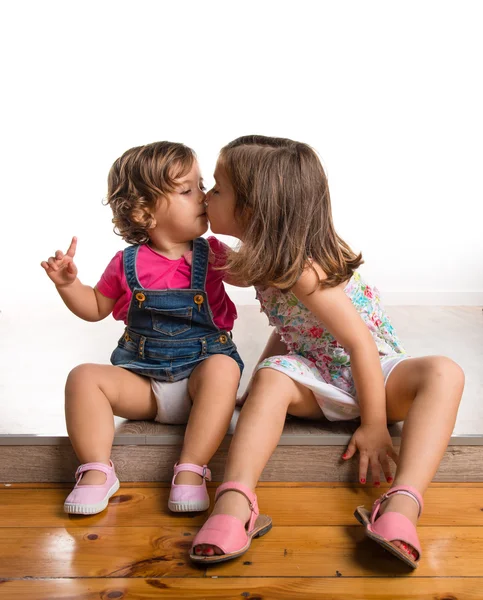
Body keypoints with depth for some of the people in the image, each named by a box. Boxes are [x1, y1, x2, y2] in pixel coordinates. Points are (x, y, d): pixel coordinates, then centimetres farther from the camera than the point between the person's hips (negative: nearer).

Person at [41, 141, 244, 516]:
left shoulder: (211, 254, -2)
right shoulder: (127, 264, -2)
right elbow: (95, 308, 12)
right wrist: (69, 283, -5)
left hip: (200, 372, -1)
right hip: (141, 380, 1)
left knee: (223, 369, -34)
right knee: (84, 377, -19)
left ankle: (191, 471, -32)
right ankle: (97, 471, -17)